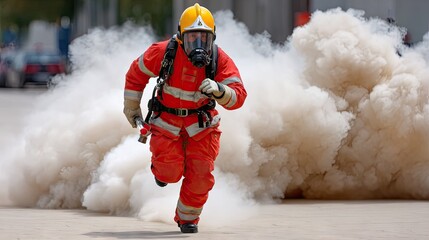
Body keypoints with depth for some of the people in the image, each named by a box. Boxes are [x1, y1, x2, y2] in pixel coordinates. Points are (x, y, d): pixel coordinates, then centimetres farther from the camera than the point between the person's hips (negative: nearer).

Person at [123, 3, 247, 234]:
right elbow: (137, 72, -2)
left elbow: (238, 96, -26)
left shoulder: (220, 60, -20)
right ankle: (161, 167, 27)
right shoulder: (164, 52, -21)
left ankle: (188, 218, 19)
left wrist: (219, 90, -48)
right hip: (167, 121, -1)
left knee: (201, 175, -6)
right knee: (170, 172, -12)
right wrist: (131, 106, 8)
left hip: (201, 123, 1)